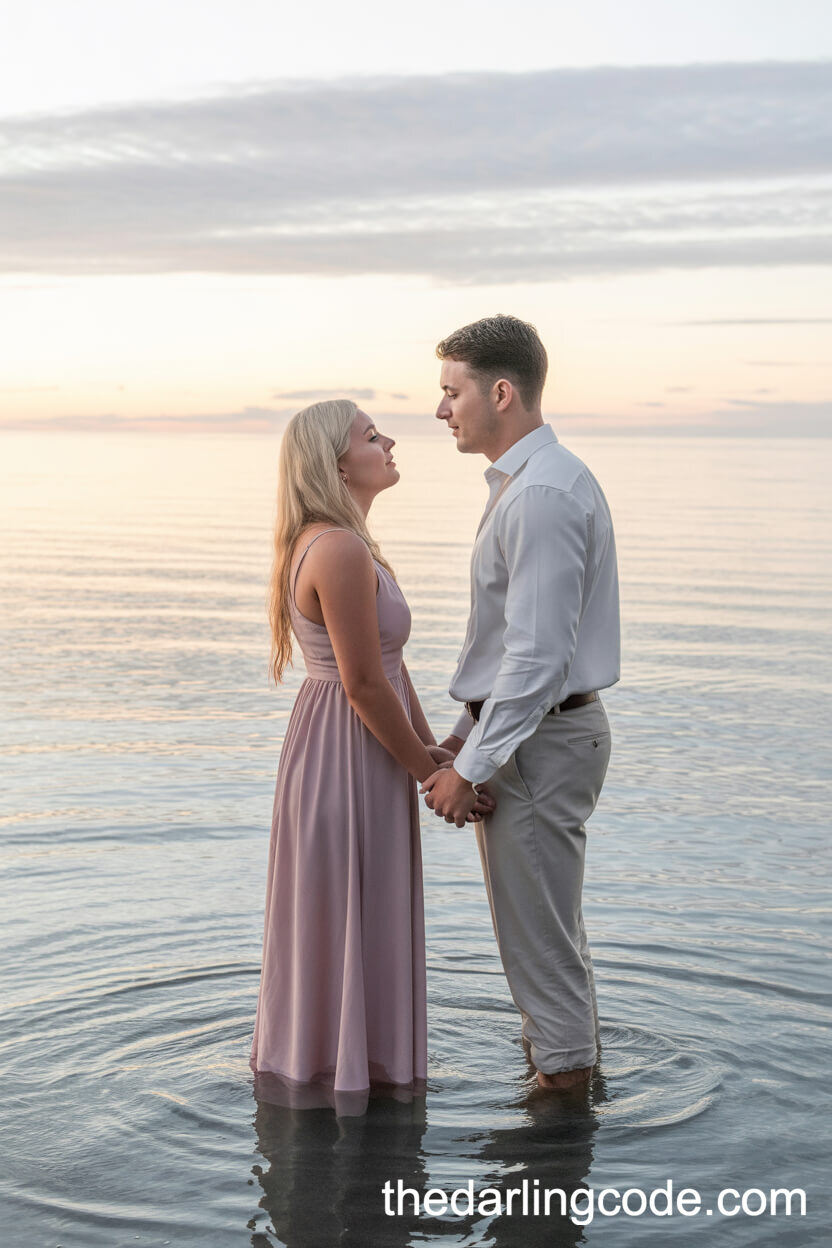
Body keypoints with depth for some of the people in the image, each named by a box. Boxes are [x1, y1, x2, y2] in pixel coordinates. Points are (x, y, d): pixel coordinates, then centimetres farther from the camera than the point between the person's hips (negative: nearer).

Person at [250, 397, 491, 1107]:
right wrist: (426, 770, -12)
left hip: (342, 748, 10)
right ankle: (342, 1077, 20)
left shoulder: (345, 541, 10)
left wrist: (428, 745, 10)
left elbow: (388, 661, 13)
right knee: (347, 922, 4)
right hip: (349, 760, -10)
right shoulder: (340, 550, -23)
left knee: (356, 919, 22)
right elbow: (365, 684, -23)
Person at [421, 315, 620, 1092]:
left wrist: (472, 768, -21)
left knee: (537, 927, 2)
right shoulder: (528, 482, 12)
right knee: (546, 918, 22)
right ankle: (567, 1052, 37)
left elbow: (537, 653, -26)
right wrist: (466, 735, 17)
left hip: (538, 739, -11)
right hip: (537, 730, 11)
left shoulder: (542, 495, -22)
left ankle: (565, 1074, 15)